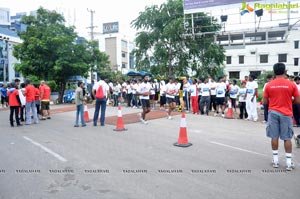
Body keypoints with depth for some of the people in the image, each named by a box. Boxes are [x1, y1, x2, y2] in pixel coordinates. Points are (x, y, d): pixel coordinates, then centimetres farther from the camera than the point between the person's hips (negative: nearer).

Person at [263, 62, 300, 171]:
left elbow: (265, 102, 2)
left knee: (274, 137, 7)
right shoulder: (291, 84, -4)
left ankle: (275, 160, 13)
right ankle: (289, 162, 10)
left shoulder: (269, 85, -2)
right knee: (287, 138, 5)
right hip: (286, 114, -1)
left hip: (273, 113, 1)